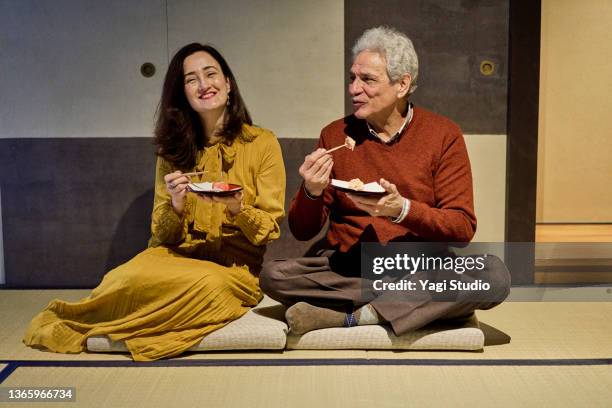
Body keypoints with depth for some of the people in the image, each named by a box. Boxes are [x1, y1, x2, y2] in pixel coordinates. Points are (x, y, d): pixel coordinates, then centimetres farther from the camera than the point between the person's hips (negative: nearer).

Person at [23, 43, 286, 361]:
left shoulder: (262, 143, 2)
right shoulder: (174, 150, 12)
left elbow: (272, 231, 1)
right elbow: (161, 236, 10)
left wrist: (237, 209, -20)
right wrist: (175, 207, -12)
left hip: (238, 266, -1)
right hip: (179, 255, 1)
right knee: (132, 275, -34)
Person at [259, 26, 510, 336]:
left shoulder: (443, 135, 0)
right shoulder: (335, 135, 4)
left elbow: (463, 229, -7)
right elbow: (302, 232, 6)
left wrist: (402, 210, -23)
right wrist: (312, 192, -16)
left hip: (422, 269, -1)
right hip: (347, 268, 1)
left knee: (494, 275, -29)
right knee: (272, 276, -24)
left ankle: (352, 317, -25)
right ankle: (412, 303, -18)